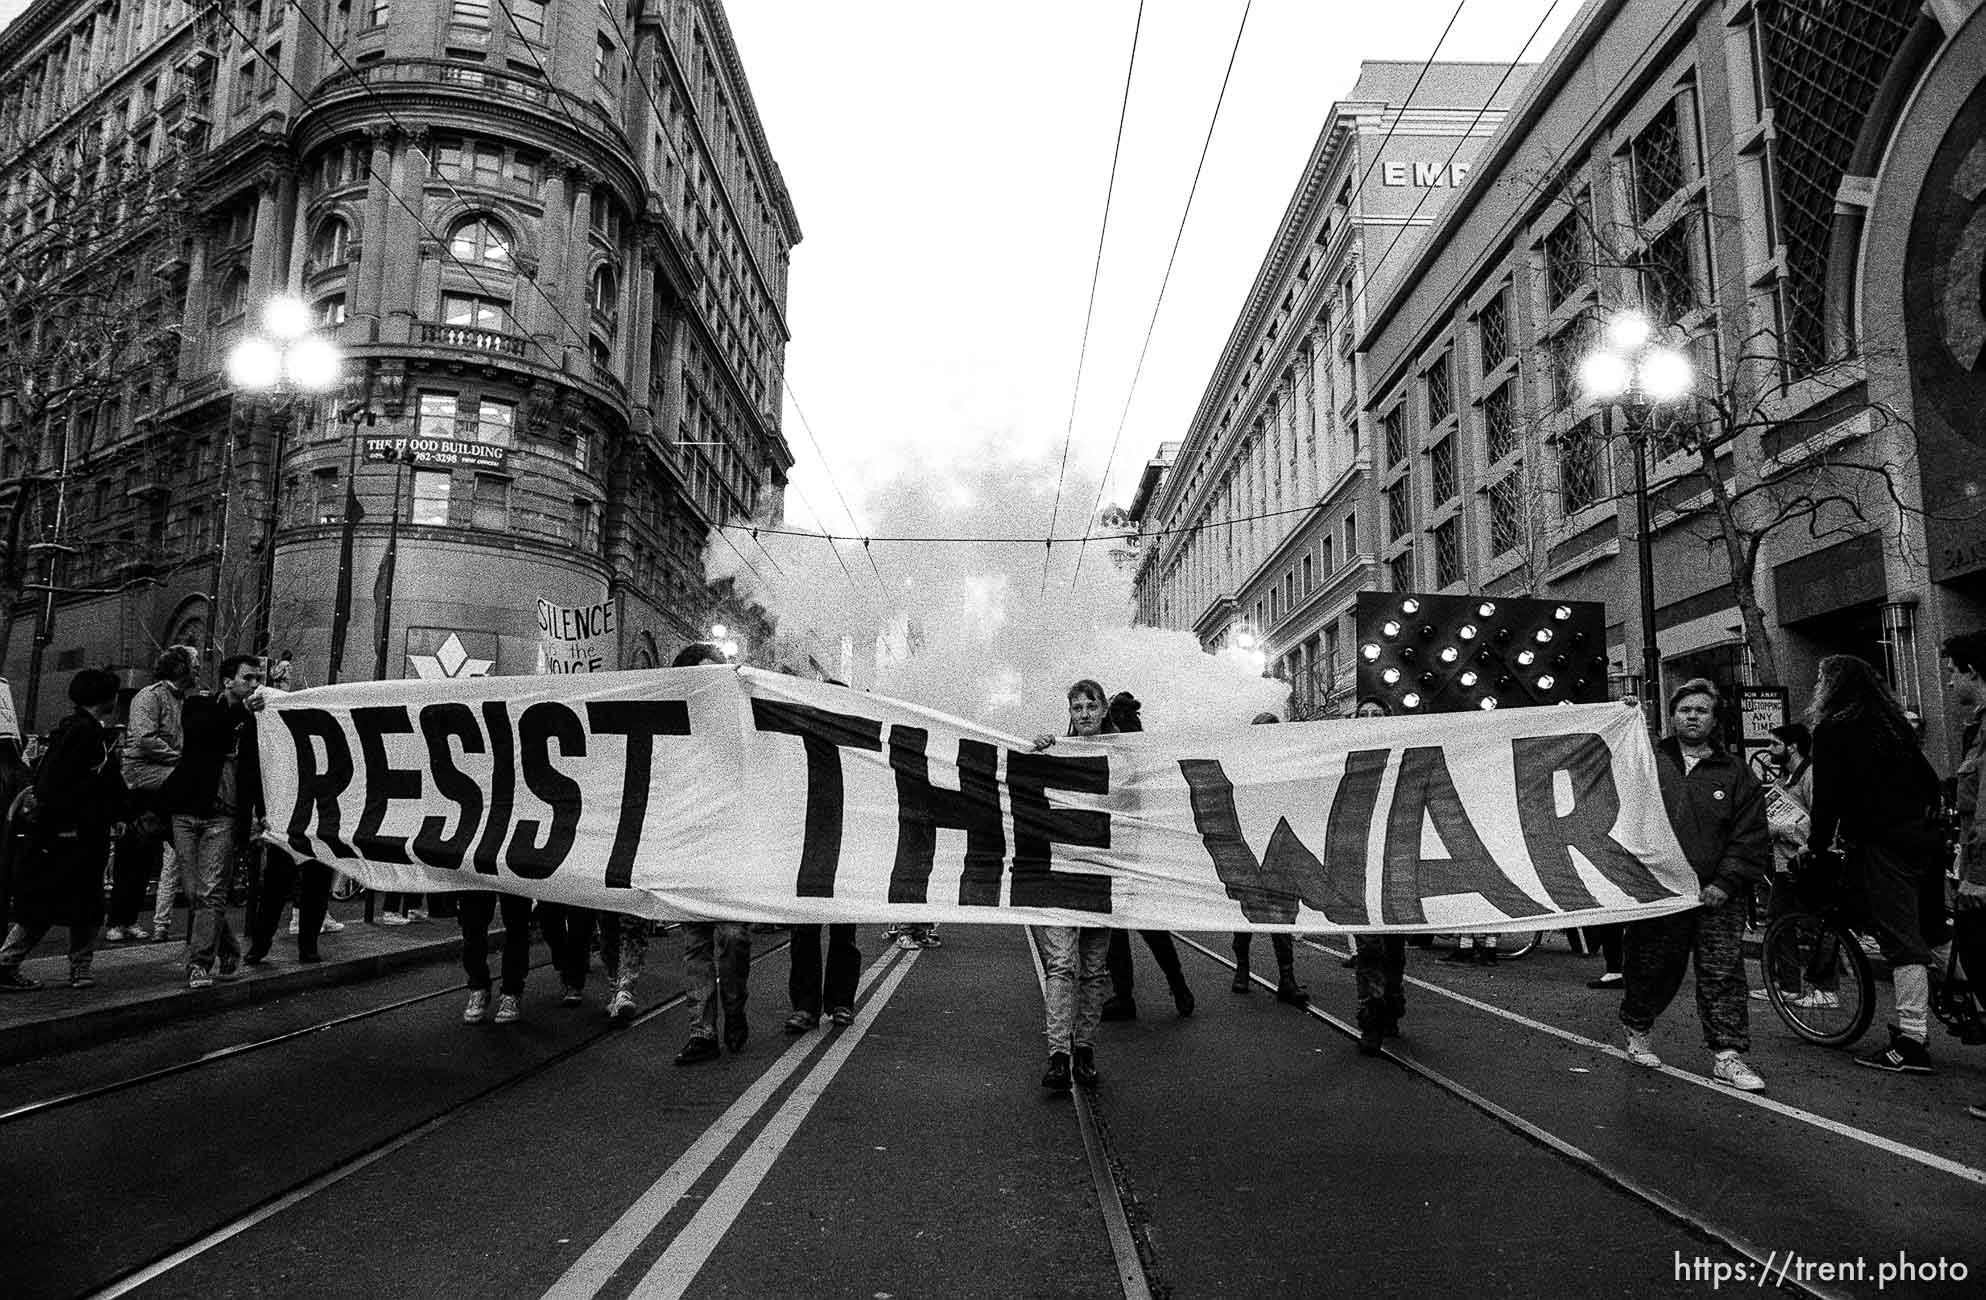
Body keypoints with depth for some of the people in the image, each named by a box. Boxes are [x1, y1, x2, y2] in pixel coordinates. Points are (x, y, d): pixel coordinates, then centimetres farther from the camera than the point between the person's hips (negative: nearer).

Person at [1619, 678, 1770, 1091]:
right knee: (1651, 968, 9)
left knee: (1723, 974, -1)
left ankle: (1727, 1055, 7)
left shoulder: (1736, 774, 8)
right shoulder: (1648, 764, 6)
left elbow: (1752, 839, 3)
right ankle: (1637, 1029, 31)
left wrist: (1725, 884, -6)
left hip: (1716, 895, 1)